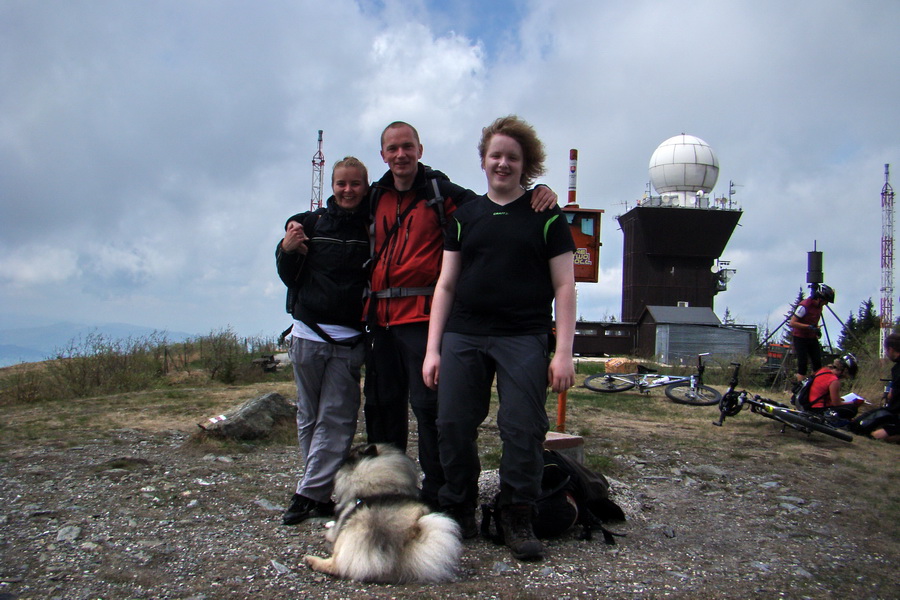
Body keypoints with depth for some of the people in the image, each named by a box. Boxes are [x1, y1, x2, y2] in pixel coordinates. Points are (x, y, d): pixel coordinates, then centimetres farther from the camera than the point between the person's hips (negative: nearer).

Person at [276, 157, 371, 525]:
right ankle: (321, 496, 17)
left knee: (335, 418, -5)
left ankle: (310, 494, 1)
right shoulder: (309, 223, 7)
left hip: (349, 340, -2)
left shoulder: (374, 228, 3)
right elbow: (290, 278, 9)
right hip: (308, 333, 2)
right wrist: (287, 250, -9)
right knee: (308, 417, 7)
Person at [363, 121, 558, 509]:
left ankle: (436, 492, 5)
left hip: (423, 315, -6)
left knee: (427, 402, -6)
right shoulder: (376, 197, 15)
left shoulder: (441, 192, -1)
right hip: (380, 316, 6)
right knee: (381, 403, 13)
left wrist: (539, 195, -21)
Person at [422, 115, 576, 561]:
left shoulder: (546, 215, 6)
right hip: (463, 336, 3)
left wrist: (563, 352, -6)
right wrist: (433, 348, 5)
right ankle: (458, 512, 20)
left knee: (523, 429, -4)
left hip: (525, 339, -2)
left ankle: (517, 518, 14)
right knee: (453, 426, 2)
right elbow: (446, 284, 12)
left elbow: (564, 286, 3)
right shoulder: (466, 215, 14)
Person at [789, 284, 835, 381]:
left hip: (812, 338, 7)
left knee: (817, 362, 1)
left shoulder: (819, 306, 4)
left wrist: (817, 329, 0)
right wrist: (809, 327, -29)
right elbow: (792, 323, -23)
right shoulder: (804, 306, -21)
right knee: (802, 364, -10)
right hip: (800, 338, -7)